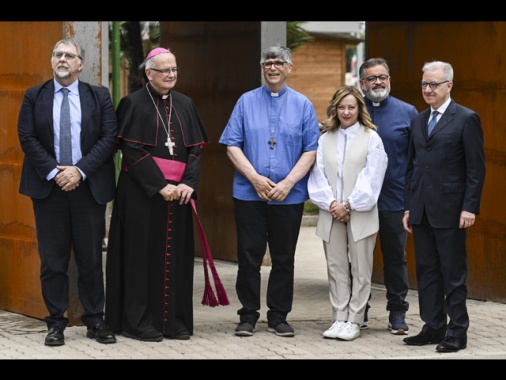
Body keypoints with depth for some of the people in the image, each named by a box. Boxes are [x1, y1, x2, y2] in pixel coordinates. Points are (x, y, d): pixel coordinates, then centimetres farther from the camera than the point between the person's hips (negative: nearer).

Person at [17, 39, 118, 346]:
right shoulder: (34, 96, 7)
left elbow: (109, 138, -2)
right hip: (48, 187, 0)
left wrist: (80, 170, -13)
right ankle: (56, 323, 8)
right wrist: (54, 172, -12)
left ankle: (95, 321, 11)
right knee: (52, 259, 2)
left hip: (89, 187, 0)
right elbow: (27, 138, 0)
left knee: (91, 258, 4)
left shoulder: (99, 96, 6)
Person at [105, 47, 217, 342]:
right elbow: (131, 151, -10)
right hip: (142, 193, -4)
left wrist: (188, 183, -8)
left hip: (178, 192, 4)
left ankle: (175, 320, 9)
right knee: (143, 255, -3)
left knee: (176, 256, 4)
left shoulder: (185, 105, 11)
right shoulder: (134, 104, -3)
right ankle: (139, 322, 1)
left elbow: (195, 150, 9)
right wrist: (160, 185, -17)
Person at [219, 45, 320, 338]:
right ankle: (248, 316, 10)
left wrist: (288, 183, -11)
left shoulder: (303, 105, 5)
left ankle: (279, 317, 15)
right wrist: (255, 178, -11)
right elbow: (232, 145, 0)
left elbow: (311, 150, 0)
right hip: (249, 193, 0)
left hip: (289, 196, 0)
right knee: (249, 256, 1)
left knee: (284, 258, 6)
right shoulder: (247, 102, 5)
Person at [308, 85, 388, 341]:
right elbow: (318, 175, 5)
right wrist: (331, 203, -9)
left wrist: (349, 205, -11)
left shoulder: (371, 138, 1)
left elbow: (371, 179, -5)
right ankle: (339, 319, 10)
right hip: (332, 214, 3)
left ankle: (354, 321, 4)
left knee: (360, 270, 0)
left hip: (361, 215, -3)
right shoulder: (325, 139, 11)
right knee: (336, 268, 5)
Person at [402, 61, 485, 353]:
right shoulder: (419, 120, 14)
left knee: (453, 273, 0)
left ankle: (457, 332, 6)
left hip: (449, 210, -6)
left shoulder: (466, 119, -5)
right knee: (427, 271, 9)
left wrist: (470, 207, -14)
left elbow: (476, 168, -8)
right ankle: (433, 327, 17)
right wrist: (409, 206, 13)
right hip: (422, 209, 6)